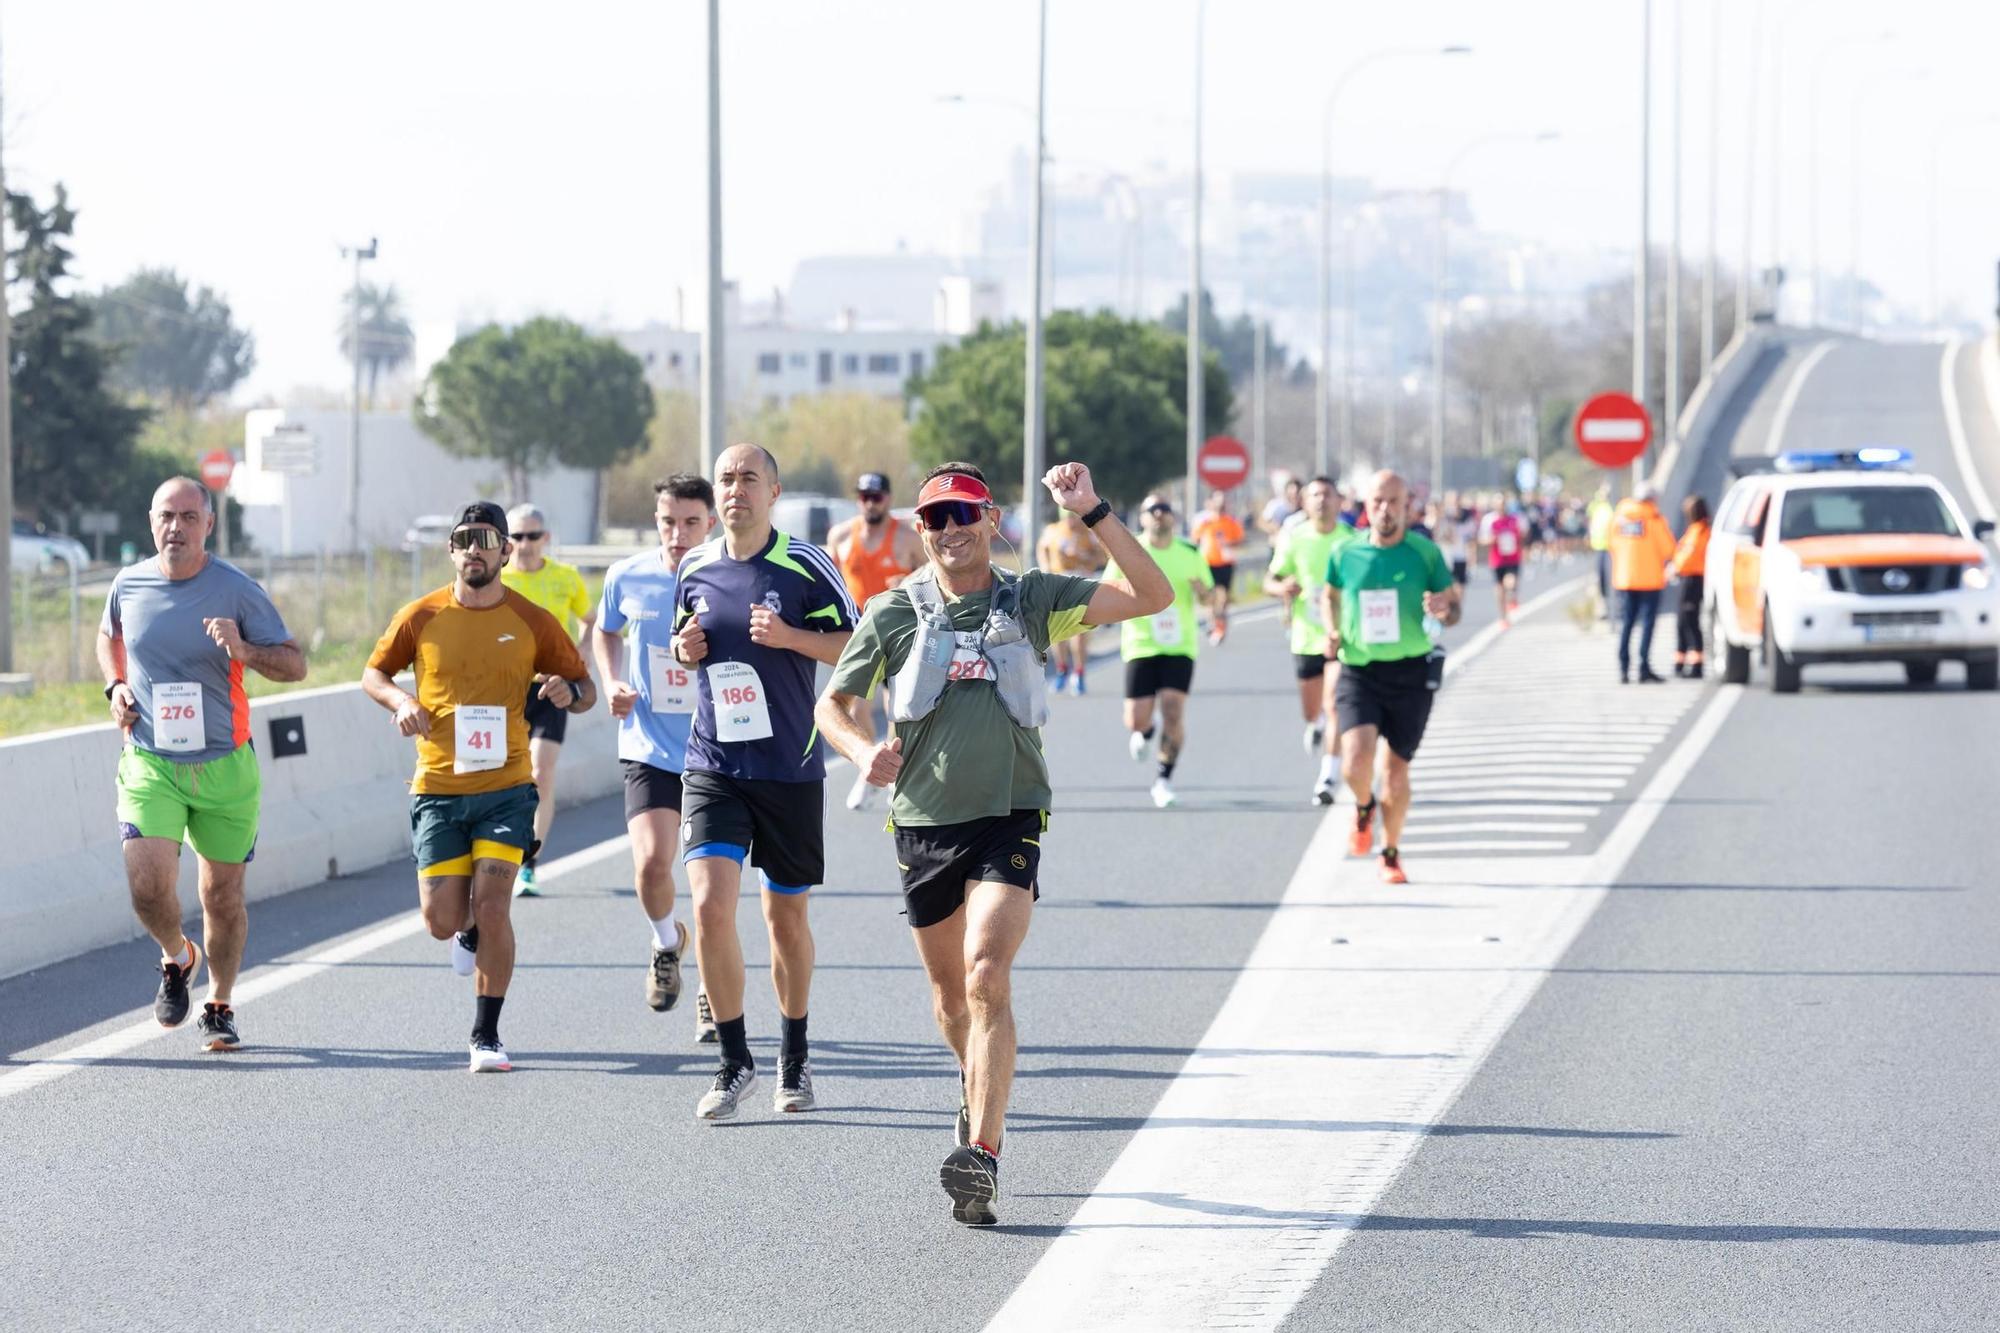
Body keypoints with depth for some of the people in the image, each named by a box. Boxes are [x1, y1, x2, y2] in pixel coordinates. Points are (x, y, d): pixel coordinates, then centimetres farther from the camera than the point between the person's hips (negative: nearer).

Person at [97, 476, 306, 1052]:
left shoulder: (237, 590, -8)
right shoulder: (129, 585, 1)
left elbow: (295, 664, -4)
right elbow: (109, 635, 24)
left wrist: (245, 652, -23)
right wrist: (116, 687, 6)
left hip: (224, 765, -1)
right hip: (149, 763, 1)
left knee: (222, 895, 6)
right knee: (149, 886, -16)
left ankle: (219, 1006, 27)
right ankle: (176, 958, 17)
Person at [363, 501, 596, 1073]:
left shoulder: (532, 621, 0)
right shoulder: (421, 617, 1)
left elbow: (585, 689, 8)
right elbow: (374, 672, 14)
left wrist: (568, 691, -16)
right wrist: (400, 700, -8)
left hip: (505, 787, -1)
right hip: (438, 788, 1)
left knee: (492, 907, -13)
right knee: (442, 922, -3)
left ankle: (486, 1036, 2)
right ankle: (472, 933, 36)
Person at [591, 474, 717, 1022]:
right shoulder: (627, 578, -1)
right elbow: (606, 632, 20)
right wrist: (613, 683, 3)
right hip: (649, 748, 1)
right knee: (651, 862, -16)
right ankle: (667, 941, 17)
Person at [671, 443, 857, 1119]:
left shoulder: (805, 565, -6)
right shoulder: (696, 568, 5)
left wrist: (791, 636, -19)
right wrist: (684, 648, -1)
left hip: (791, 770, -2)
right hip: (713, 766, 2)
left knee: (786, 916, 10)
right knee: (710, 906, -15)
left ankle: (794, 1057, 30)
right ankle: (734, 1061, -4)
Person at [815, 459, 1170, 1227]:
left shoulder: (1031, 600, 0)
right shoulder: (895, 613, 3)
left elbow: (1151, 597, -7)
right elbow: (833, 703, 10)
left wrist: (1092, 515, -16)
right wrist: (864, 752, -13)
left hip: (1009, 820, -3)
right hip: (924, 821, 3)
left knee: (988, 977, -20)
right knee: (949, 991, 15)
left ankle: (983, 1155, -25)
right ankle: (979, 1088, 46)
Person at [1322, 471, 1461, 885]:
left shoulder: (1424, 552, -2)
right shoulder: (1345, 554, 1)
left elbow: (1453, 606, 5)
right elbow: (1329, 595, 20)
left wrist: (1444, 611, -19)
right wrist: (1332, 632, 2)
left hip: (1410, 673, 0)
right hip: (1358, 672, 0)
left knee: (1397, 770, 7)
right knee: (1356, 764, -20)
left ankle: (1391, 854, 29)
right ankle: (1364, 808, 16)